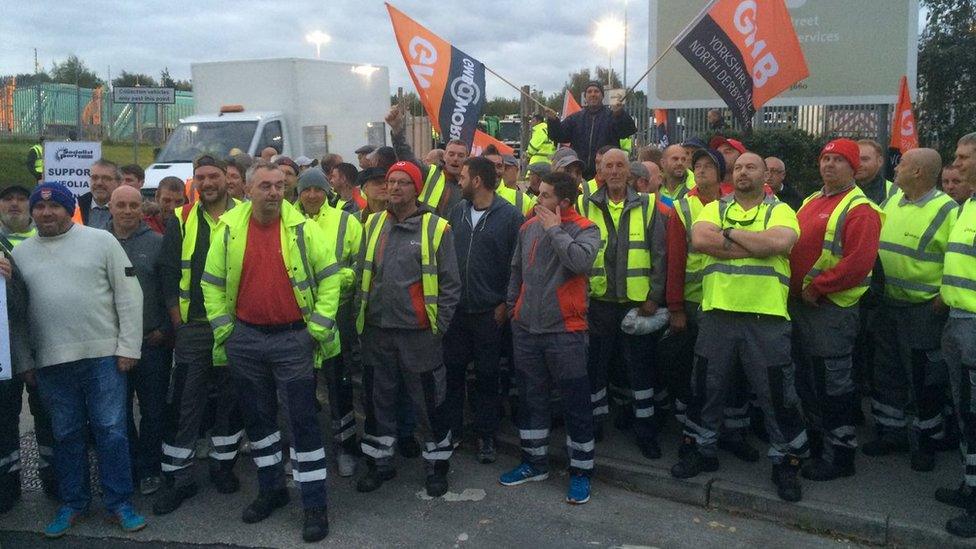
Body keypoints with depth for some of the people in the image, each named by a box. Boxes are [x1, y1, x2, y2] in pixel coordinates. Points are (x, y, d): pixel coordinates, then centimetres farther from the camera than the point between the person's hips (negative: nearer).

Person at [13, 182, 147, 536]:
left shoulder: (101, 240, 0)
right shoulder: (20, 253, 9)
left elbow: (128, 294, -2)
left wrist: (128, 347, -6)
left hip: (103, 354, -2)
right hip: (51, 360, 3)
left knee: (111, 431, 2)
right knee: (66, 434, 12)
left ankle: (119, 503, 13)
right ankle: (72, 503, 26)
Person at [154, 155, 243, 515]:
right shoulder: (182, 220, 5)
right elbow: (169, 272, 4)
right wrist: (177, 317, -1)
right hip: (193, 326, 1)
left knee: (231, 397, 10)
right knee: (185, 401, 3)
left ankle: (223, 464, 26)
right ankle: (179, 477, 14)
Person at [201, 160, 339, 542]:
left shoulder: (302, 227, -7)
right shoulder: (229, 228, 1)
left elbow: (330, 275, -4)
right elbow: (212, 282, 7)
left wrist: (320, 327, -7)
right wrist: (222, 329, 3)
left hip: (293, 339, -3)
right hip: (245, 338, 4)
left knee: (302, 419, 0)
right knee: (257, 417, 15)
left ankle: (315, 504, 9)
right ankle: (271, 489, 33)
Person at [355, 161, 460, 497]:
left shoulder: (436, 228, -6)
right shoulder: (373, 225, 8)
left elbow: (450, 284, -4)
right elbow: (362, 275, 13)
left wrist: (438, 326, -7)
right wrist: (360, 315, 8)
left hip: (418, 334, -4)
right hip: (377, 332, 4)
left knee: (429, 403, 6)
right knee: (378, 401, 14)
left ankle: (437, 465, 23)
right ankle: (380, 462, 31)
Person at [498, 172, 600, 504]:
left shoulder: (585, 230, -8)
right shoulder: (529, 227, 7)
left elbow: (581, 261, -29)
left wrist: (554, 230, -18)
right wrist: (511, 307, 18)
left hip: (565, 332, -5)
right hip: (526, 329, 5)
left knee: (576, 404, 4)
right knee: (531, 400, 16)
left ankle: (581, 471, 19)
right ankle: (534, 463, 31)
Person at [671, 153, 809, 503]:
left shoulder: (780, 210, 4)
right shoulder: (714, 209, 10)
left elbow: (780, 242, -18)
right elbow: (700, 239, -12)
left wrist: (730, 232, -9)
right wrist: (757, 245, -12)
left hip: (766, 317, -2)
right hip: (717, 314, 3)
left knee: (777, 394, 5)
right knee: (706, 388, 13)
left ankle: (786, 463, 22)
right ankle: (700, 451, 31)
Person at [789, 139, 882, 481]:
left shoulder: (859, 209, -11)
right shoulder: (811, 203, 16)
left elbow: (859, 261, -21)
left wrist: (817, 288, -18)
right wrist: (796, 287, 8)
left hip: (831, 308, -8)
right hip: (800, 303, 9)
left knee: (833, 384, 0)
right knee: (806, 379, 18)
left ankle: (838, 456, 11)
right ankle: (814, 440, 34)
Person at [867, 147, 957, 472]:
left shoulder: (947, 210, -15)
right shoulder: (891, 203, 7)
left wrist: (943, 300, -17)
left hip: (924, 310, -7)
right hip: (888, 305, 7)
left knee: (924, 381, 5)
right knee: (887, 374, 15)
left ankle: (927, 444, 21)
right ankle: (890, 434, 30)